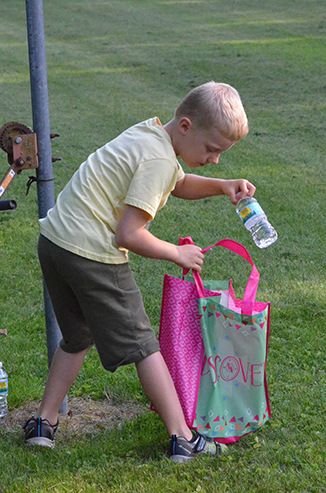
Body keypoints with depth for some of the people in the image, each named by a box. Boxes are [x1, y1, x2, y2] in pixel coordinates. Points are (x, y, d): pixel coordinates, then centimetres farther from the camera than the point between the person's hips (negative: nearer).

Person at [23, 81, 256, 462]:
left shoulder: (149, 132, 12)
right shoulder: (158, 159, -18)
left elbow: (178, 184, 29)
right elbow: (128, 235, -22)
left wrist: (220, 186, 12)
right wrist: (177, 253, -8)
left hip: (53, 240, 9)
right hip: (92, 256, -9)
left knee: (77, 338, 24)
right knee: (142, 346, 2)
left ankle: (44, 423, 28)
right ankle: (182, 438, 10)